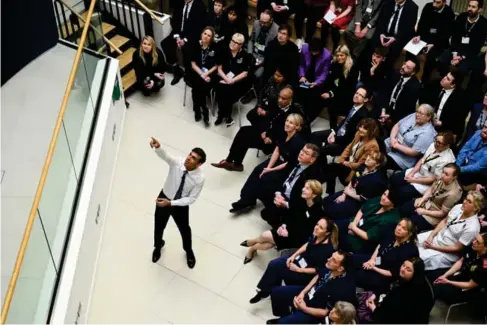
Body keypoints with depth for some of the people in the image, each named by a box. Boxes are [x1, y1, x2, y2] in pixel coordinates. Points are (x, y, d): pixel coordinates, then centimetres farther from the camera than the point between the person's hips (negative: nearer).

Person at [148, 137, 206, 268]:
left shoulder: (199, 178, -29)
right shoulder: (177, 162, -27)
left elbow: (191, 199, -20)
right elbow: (164, 155, -47)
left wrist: (170, 203, -26)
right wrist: (158, 147, -71)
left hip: (181, 205, -1)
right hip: (164, 198, 1)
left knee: (184, 229, 22)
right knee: (159, 226, 23)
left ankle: (189, 251, 56)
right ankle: (158, 246, 59)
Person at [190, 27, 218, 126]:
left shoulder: (215, 48, -4)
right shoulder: (196, 46, -1)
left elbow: (216, 65, 1)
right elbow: (193, 64, 0)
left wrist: (206, 74, -13)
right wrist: (201, 74, -14)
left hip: (210, 73, -1)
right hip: (197, 72, 1)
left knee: (202, 86, -28)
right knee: (197, 85, -27)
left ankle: (198, 110, -6)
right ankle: (204, 111, -8)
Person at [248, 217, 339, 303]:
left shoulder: (327, 249, -33)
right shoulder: (316, 235, -14)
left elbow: (318, 270, -21)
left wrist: (298, 269, -18)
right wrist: (293, 256, -2)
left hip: (309, 274, -7)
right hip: (302, 258, 7)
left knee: (277, 269, -14)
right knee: (273, 264, -7)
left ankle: (265, 292, 10)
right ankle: (265, 290, 7)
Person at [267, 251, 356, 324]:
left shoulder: (342, 288, -36)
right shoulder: (329, 267, -17)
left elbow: (326, 312, -24)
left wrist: (304, 308, -19)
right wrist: (303, 292, -3)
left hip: (314, 310, -7)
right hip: (309, 293, 7)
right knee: (276, 292, 11)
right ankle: (285, 317, 33)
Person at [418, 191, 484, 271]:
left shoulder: (472, 227, -29)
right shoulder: (458, 207, -10)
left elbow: (457, 248, -21)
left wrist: (433, 247, -18)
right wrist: (431, 236, -7)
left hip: (446, 253, -7)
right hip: (437, 236, 7)